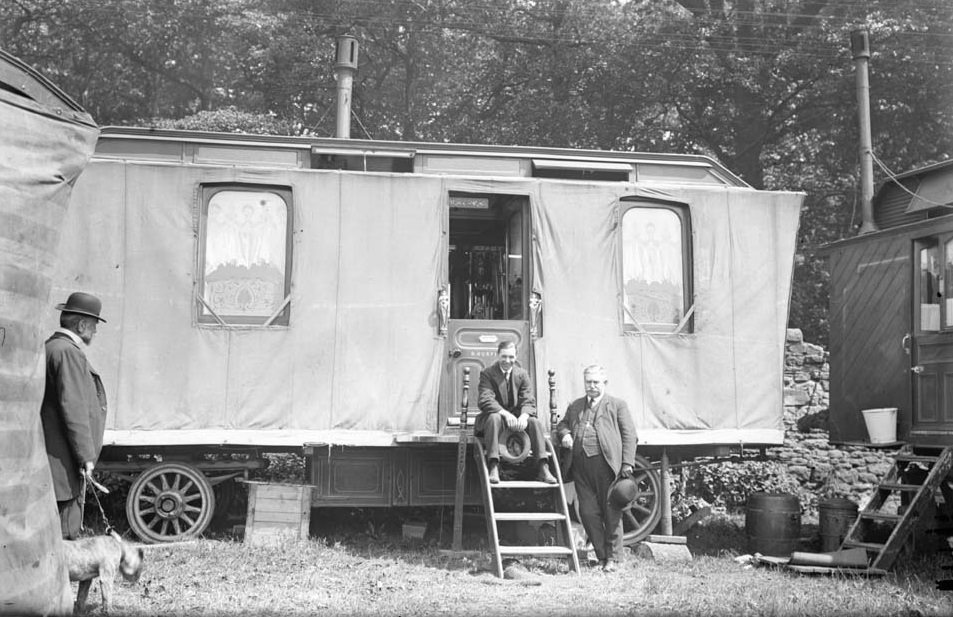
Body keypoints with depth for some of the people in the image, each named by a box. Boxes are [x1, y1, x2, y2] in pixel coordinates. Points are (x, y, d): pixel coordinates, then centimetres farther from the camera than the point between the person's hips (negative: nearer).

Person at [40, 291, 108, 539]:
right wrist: (85, 456, -18)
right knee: (65, 531, -6)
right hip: (64, 460, -10)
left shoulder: (50, 347, 16)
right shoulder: (68, 353, -16)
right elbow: (73, 408, -21)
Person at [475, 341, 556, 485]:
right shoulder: (487, 374, -4)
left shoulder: (522, 375, 7)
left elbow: (529, 401, -3)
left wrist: (524, 416, -26)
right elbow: (484, 400, -18)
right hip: (496, 415, -3)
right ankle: (493, 467, -41)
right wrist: (505, 413, -33)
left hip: (517, 418, 3)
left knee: (536, 422, -23)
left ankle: (543, 469, -28)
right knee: (495, 418, -36)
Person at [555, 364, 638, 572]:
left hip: (606, 464, -4)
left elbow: (629, 435, 4)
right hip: (581, 466, 4)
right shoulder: (575, 406, 21)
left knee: (611, 513, -1)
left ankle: (612, 558, 8)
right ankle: (601, 555, 14)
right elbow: (561, 424, 26)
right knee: (588, 512, 2)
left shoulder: (617, 405, 10)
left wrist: (627, 464, -7)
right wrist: (564, 434, 1)